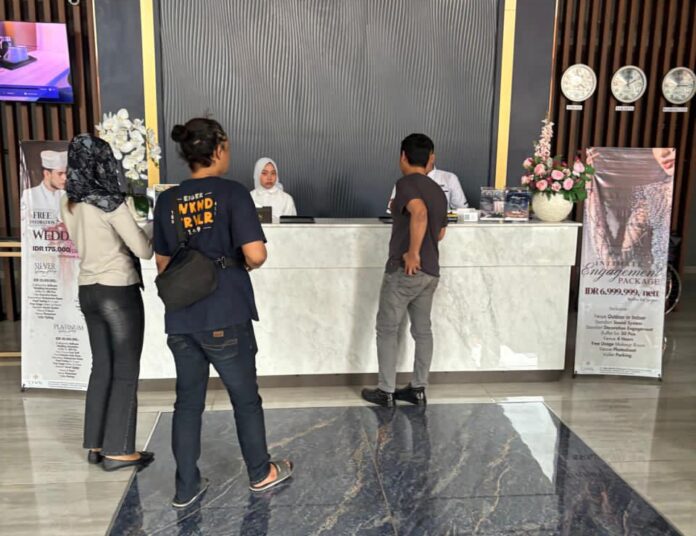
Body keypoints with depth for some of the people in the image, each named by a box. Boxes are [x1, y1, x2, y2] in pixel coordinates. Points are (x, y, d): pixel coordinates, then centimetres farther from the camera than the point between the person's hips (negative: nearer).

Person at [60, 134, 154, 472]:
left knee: (102, 368, 15)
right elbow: (143, 250, -14)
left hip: (88, 290, 7)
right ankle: (117, 451, 10)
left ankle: (95, 445, 23)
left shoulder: (68, 204, 6)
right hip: (119, 292, -7)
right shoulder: (110, 202, -16)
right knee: (125, 372, 3)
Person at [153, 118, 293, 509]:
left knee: (188, 402, 15)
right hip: (225, 318, -4)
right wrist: (244, 263, 0)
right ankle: (262, 474, 31)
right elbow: (256, 254, -21)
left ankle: (187, 488, 25)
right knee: (246, 398, 14)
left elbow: (163, 262, 12)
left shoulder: (167, 201, 5)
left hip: (181, 320, 5)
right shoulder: (232, 193, -11)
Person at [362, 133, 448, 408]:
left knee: (387, 329, 5)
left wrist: (413, 253, -26)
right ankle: (418, 388, 22)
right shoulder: (438, 191, 13)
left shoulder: (406, 183, -11)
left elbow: (419, 213, -31)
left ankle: (386, 391, 11)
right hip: (431, 272, 8)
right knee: (422, 330, 14)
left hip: (405, 270, -7)